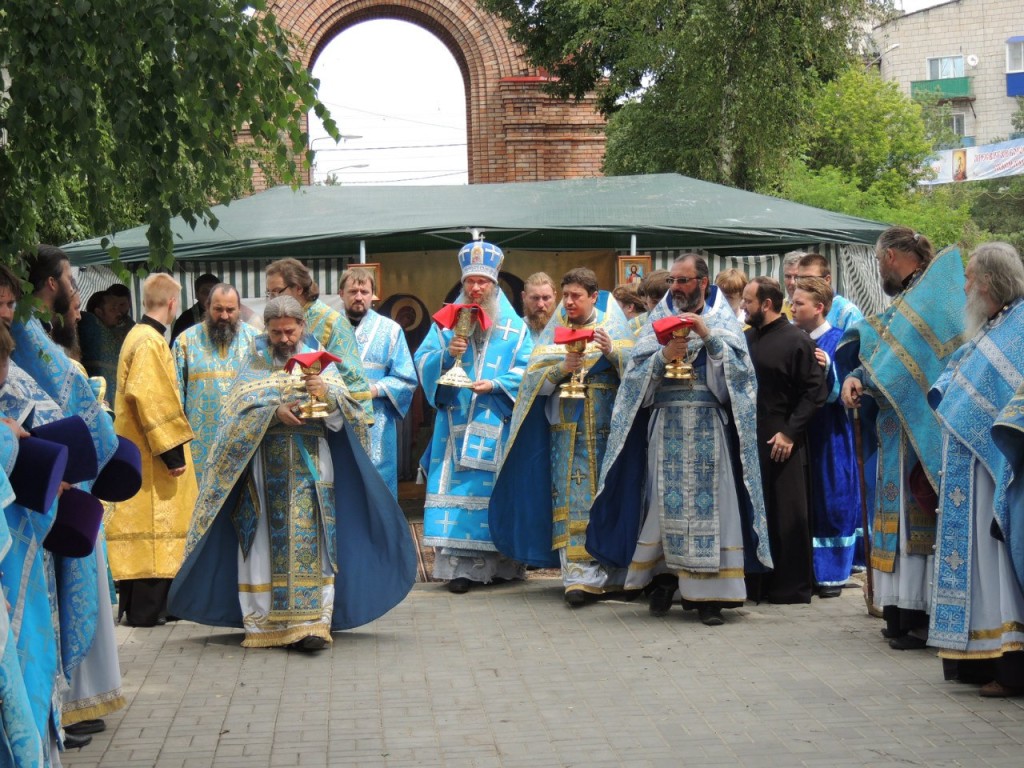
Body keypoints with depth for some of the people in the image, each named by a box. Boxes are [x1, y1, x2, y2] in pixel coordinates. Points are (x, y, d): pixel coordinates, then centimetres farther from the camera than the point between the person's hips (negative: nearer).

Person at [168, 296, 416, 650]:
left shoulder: (320, 363, 10)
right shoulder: (254, 365, 10)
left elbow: (340, 419, 1)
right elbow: (238, 411, -3)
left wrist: (327, 395, -20)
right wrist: (275, 412, -20)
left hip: (311, 469, 0)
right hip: (265, 469, 0)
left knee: (310, 538, -8)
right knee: (266, 541, -1)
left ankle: (310, 622, -10)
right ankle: (263, 622, 4)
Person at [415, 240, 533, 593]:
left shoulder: (514, 327, 8)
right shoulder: (446, 322, 11)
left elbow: (526, 371, 0)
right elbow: (423, 362, 6)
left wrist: (496, 385, -15)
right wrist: (447, 354, -13)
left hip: (497, 425, -1)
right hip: (456, 425, 1)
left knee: (495, 490, 0)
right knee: (457, 487, -6)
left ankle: (500, 561, 9)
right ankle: (461, 565, -7)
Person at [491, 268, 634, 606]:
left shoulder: (613, 325, 6)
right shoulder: (554, 330, 11)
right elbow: (534, 377, 2)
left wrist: (611, 351, -22)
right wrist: (563, 367, -15)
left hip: (607, 430, -1)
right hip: (567, 431, 1)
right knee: (572, 500, -6)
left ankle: (610, 573, 8)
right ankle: (580, 576, -7)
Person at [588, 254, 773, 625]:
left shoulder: (723, 320, 9)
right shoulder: (659, 319, 13)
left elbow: (738, 370, -4)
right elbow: (637, 371, 4)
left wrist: (709, 336, -13)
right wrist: (665, 355, -13)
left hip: (710, 430, -2)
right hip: (665, 428, 2)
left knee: (709, 502, -6)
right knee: (665, 501, -2)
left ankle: (709, 594, -3)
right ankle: (665, 576, 11)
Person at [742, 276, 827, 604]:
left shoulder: (796, 340, -7)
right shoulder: (746, 338, 11)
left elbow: (815, 391, -11)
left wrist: (790, 433, -15)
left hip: (782, 443, -6)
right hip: (748, 440, 6)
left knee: (787, 516, -1)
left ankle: (792, 586, 7)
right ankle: (754, 583, 18)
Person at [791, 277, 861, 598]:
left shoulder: (837, 341, -8)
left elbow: (839, 392, -15)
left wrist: (827, 368, -30)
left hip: (827, 435, -5)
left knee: (829, 499, 2)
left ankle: (832, 574, 10)